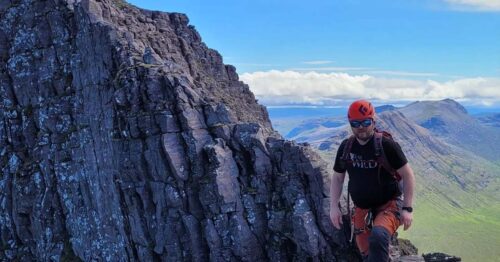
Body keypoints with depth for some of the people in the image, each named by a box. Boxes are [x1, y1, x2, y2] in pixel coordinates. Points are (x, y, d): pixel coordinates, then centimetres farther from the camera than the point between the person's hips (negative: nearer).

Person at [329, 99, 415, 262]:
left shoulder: (387, 145, -16)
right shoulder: (346, 147, -2)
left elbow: (407, 175, -11)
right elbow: (337, 177, 8)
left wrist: (407, 208, -15)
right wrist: (334, 206, -2)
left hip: (389, 204, -5)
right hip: (362, 209, 5)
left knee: (378, 237, -34)